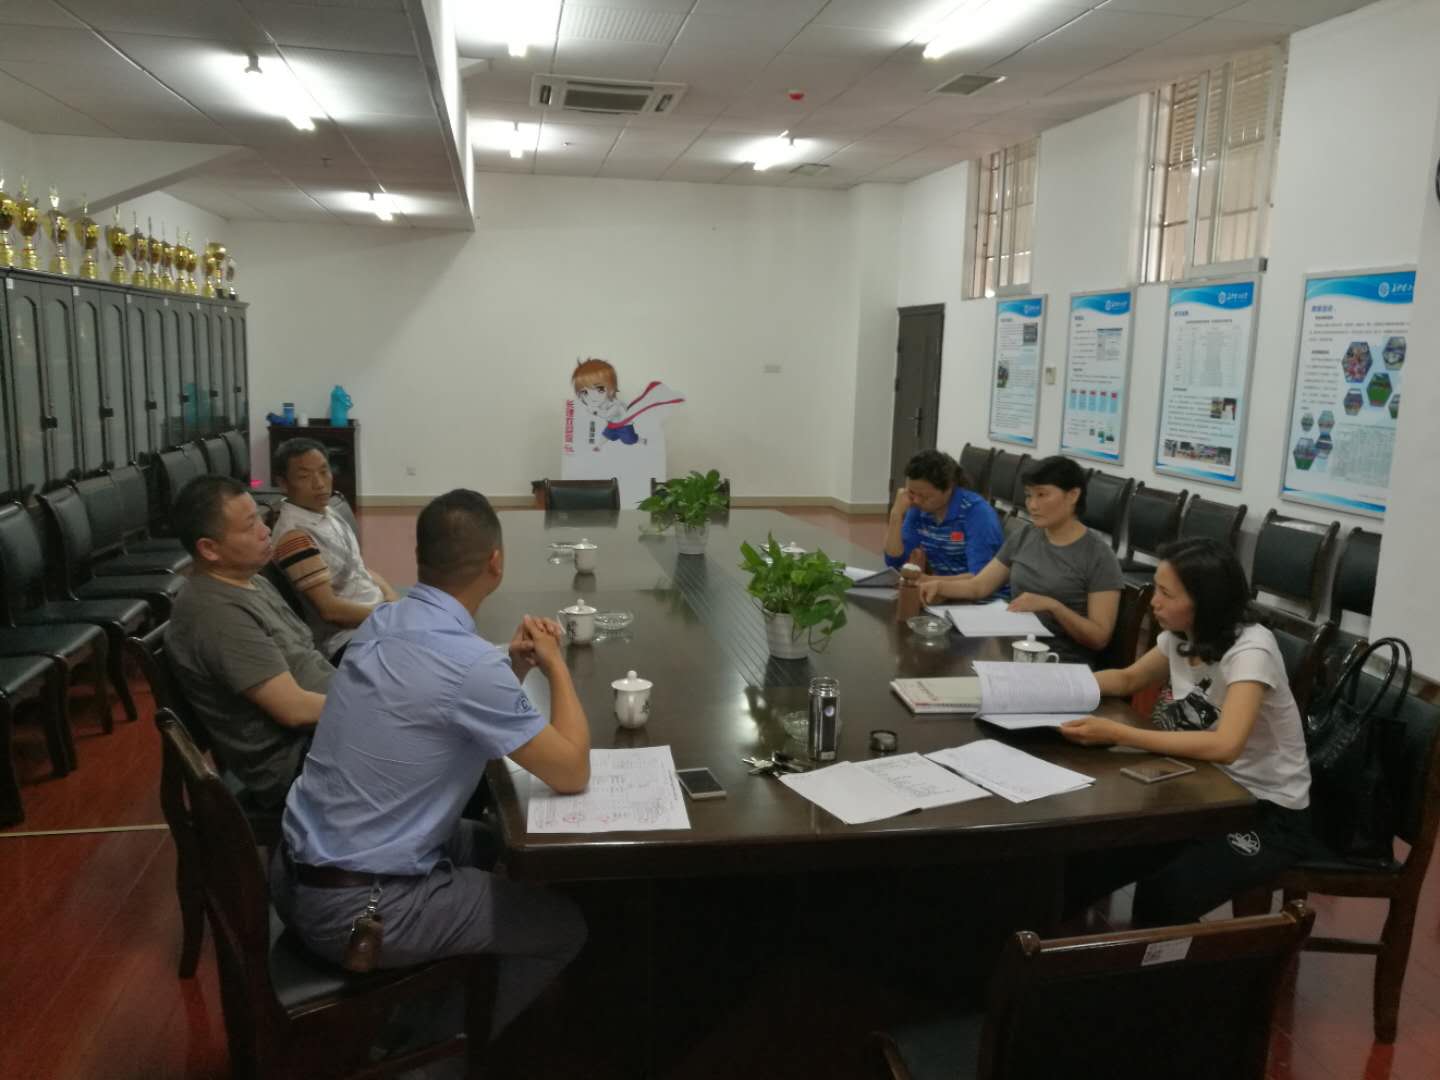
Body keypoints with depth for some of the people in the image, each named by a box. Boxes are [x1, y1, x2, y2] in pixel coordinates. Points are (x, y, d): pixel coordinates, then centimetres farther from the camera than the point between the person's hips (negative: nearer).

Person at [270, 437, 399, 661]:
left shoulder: (327, 513, 10)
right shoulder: (294, 535, -17)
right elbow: (329, 609, -19)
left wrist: (394, 602, -2)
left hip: (378, 612, 9)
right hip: (347, 640, -9)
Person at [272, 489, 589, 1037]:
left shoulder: (382, 623, 0)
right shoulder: (470, 664, -27)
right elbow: (573, 773, -17)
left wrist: (513, 665, 0)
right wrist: (555, 664, -5)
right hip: (352, 908, -8)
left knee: (486, 842, 28)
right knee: (563, 927, 6)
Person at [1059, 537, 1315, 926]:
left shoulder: (1250, 648, -25)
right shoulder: (1181, 636, -3)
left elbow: (1224, 746, -38)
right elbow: (1129, 679, 15)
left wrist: (1118, 734, -39)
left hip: (1269, 812, -6)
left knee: (1160, 897, -27)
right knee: (1094, 856, -12)